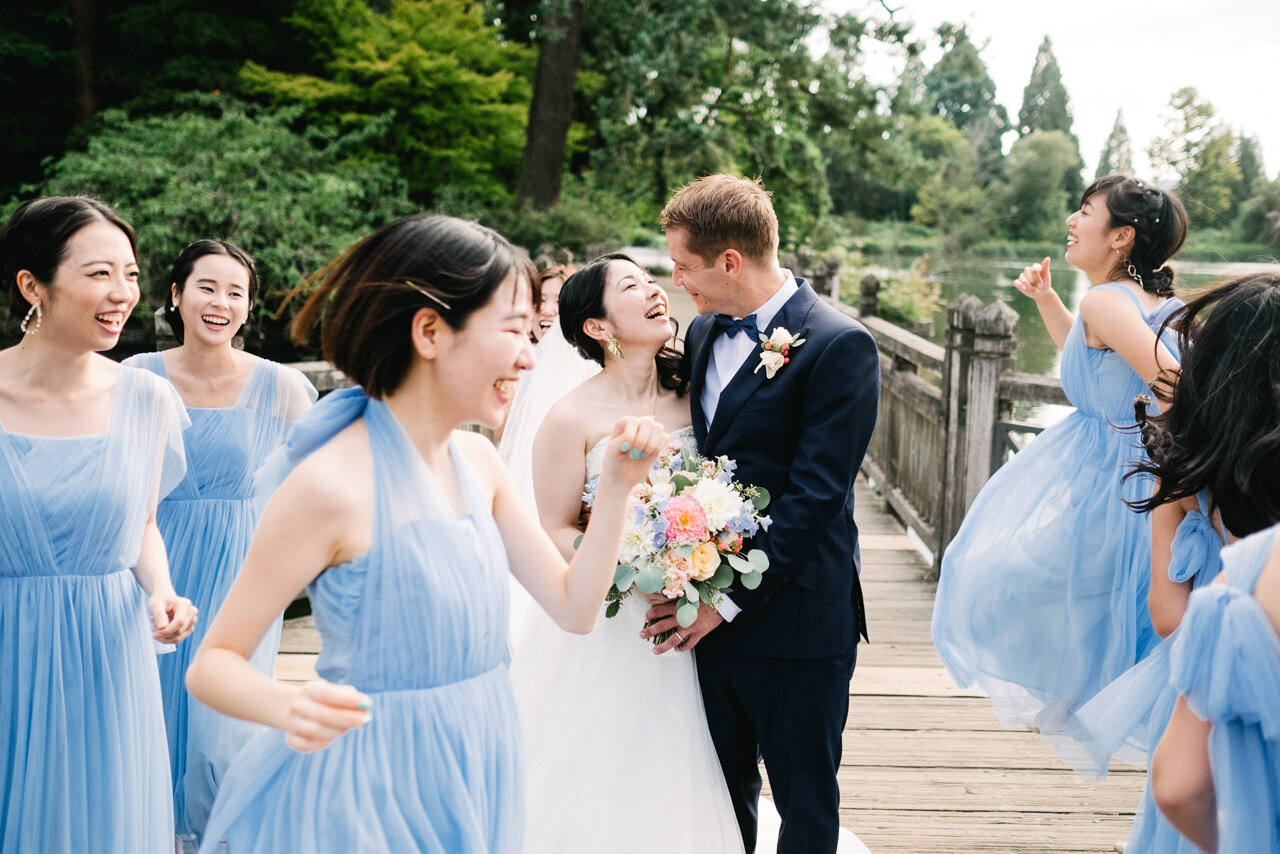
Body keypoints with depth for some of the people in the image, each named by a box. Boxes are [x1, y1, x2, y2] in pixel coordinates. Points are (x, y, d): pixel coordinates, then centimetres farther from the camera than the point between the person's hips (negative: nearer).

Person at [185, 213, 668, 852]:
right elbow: (212, 663, -16)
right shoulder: (331, 484, -22)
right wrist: (289, 709, -36)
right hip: (371, 797, -7)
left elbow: (573, 608, 4)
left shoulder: (477, 460, 1)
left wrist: (616, 485, -7)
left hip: (471, 783, 7)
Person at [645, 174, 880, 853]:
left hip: (793, 619, -6)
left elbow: (815, 494, -19)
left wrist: (731, 598, -19)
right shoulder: (703, 331, 9)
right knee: (722, 794, 20)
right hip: (712, 616, 7)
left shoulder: (839, 345, -15)